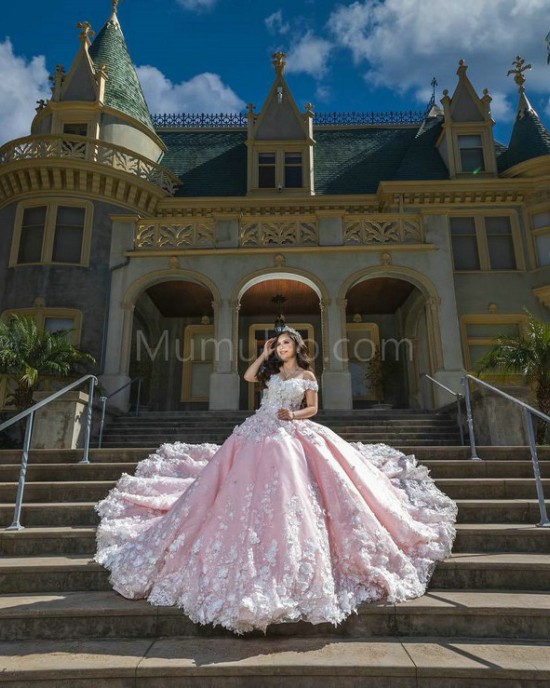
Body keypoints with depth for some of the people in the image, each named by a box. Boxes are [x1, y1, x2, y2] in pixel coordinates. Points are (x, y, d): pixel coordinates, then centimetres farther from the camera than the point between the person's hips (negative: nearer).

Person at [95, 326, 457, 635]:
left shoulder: (307, 375, 7)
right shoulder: (271, 371, 17)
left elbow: (313, 408, 5)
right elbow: (248, 376, 2)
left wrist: (293, 415, -12)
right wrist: (264, 353, 8)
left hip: (291, 436, -4)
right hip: (259, 433, 4)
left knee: (288, 493, -11)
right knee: (250, 491, -1)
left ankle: (298, 571, 3)